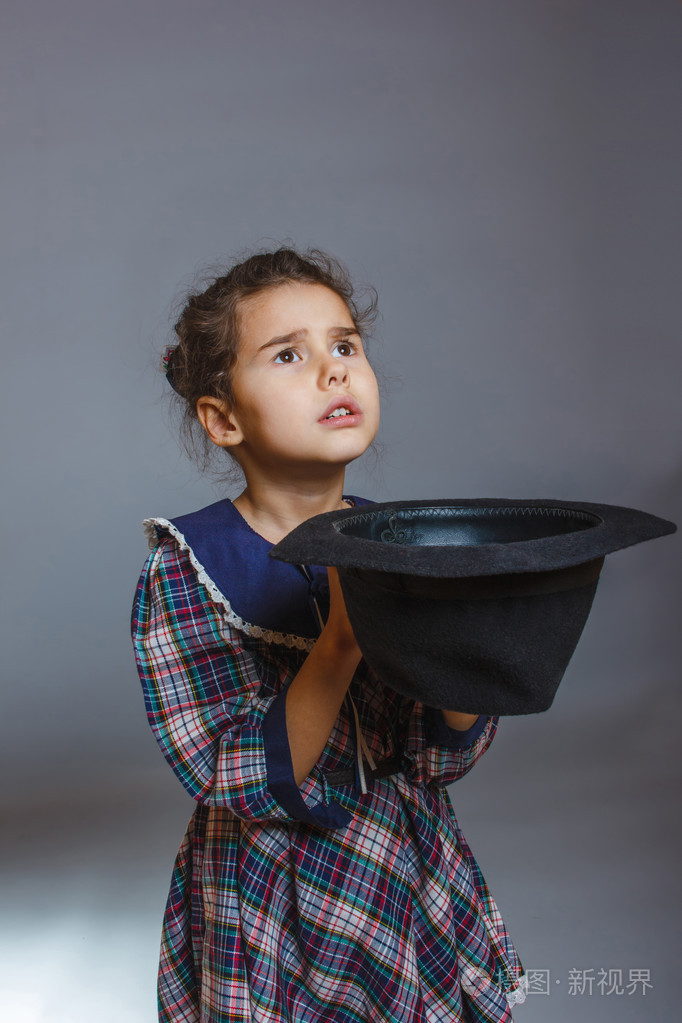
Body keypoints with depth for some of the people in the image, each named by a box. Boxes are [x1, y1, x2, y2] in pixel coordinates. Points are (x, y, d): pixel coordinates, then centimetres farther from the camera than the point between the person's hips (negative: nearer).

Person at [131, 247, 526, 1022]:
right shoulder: (187, 567, -17)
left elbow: (442, 754, -8)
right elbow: (245, 784, -23)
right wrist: (344, 639, -36)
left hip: (418, 886, 4)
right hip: (275, 916, -3)